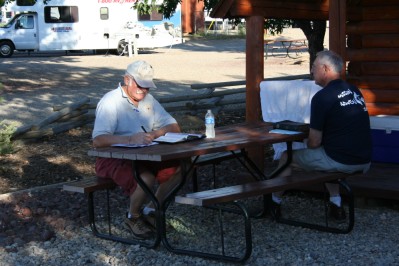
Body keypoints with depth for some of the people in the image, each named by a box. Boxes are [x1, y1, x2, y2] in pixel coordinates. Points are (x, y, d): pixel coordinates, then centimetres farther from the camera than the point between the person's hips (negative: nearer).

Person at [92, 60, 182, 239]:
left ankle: (152, 212, 6)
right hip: (112, 159, -7)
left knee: (178, 168, -14)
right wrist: (131, 139, -40)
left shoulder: (148, 99, 10)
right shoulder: (110, 102, -14)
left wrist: (157, 133, -17)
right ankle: (133, 217, -3)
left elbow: (174, 127, 7)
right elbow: (98, 140, -27)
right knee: (146, 178, -34)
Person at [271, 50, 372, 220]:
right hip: (364, 163, 7)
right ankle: (336, 203, 27)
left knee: (287, 157, 13)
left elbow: (314, 142, -10)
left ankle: (274, 202, 31)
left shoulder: (322, 97, -13)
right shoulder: (354, 91, 9)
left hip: (341, 162, -7)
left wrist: (308, 142, 13)